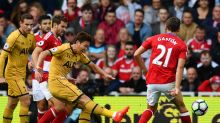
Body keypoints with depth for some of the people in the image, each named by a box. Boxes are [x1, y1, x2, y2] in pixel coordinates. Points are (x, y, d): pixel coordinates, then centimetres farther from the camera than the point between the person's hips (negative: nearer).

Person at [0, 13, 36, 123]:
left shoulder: (31, 37, 4)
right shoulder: (14, 37, -18)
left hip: (21, 74, 8)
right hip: (13, 74, -8)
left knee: (12, 104, 14)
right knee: (26, 101, -16)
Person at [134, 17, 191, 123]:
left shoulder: (154, 39, 8)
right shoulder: (181, 45, 1)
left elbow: (136, 54, 4)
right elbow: (180, 67, -11)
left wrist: (144, 69, 16)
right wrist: (177, 87, -17)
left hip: (152, 81, 2)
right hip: (168, 82, -2)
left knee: (151, 109, 19)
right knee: (181, 107, 15)